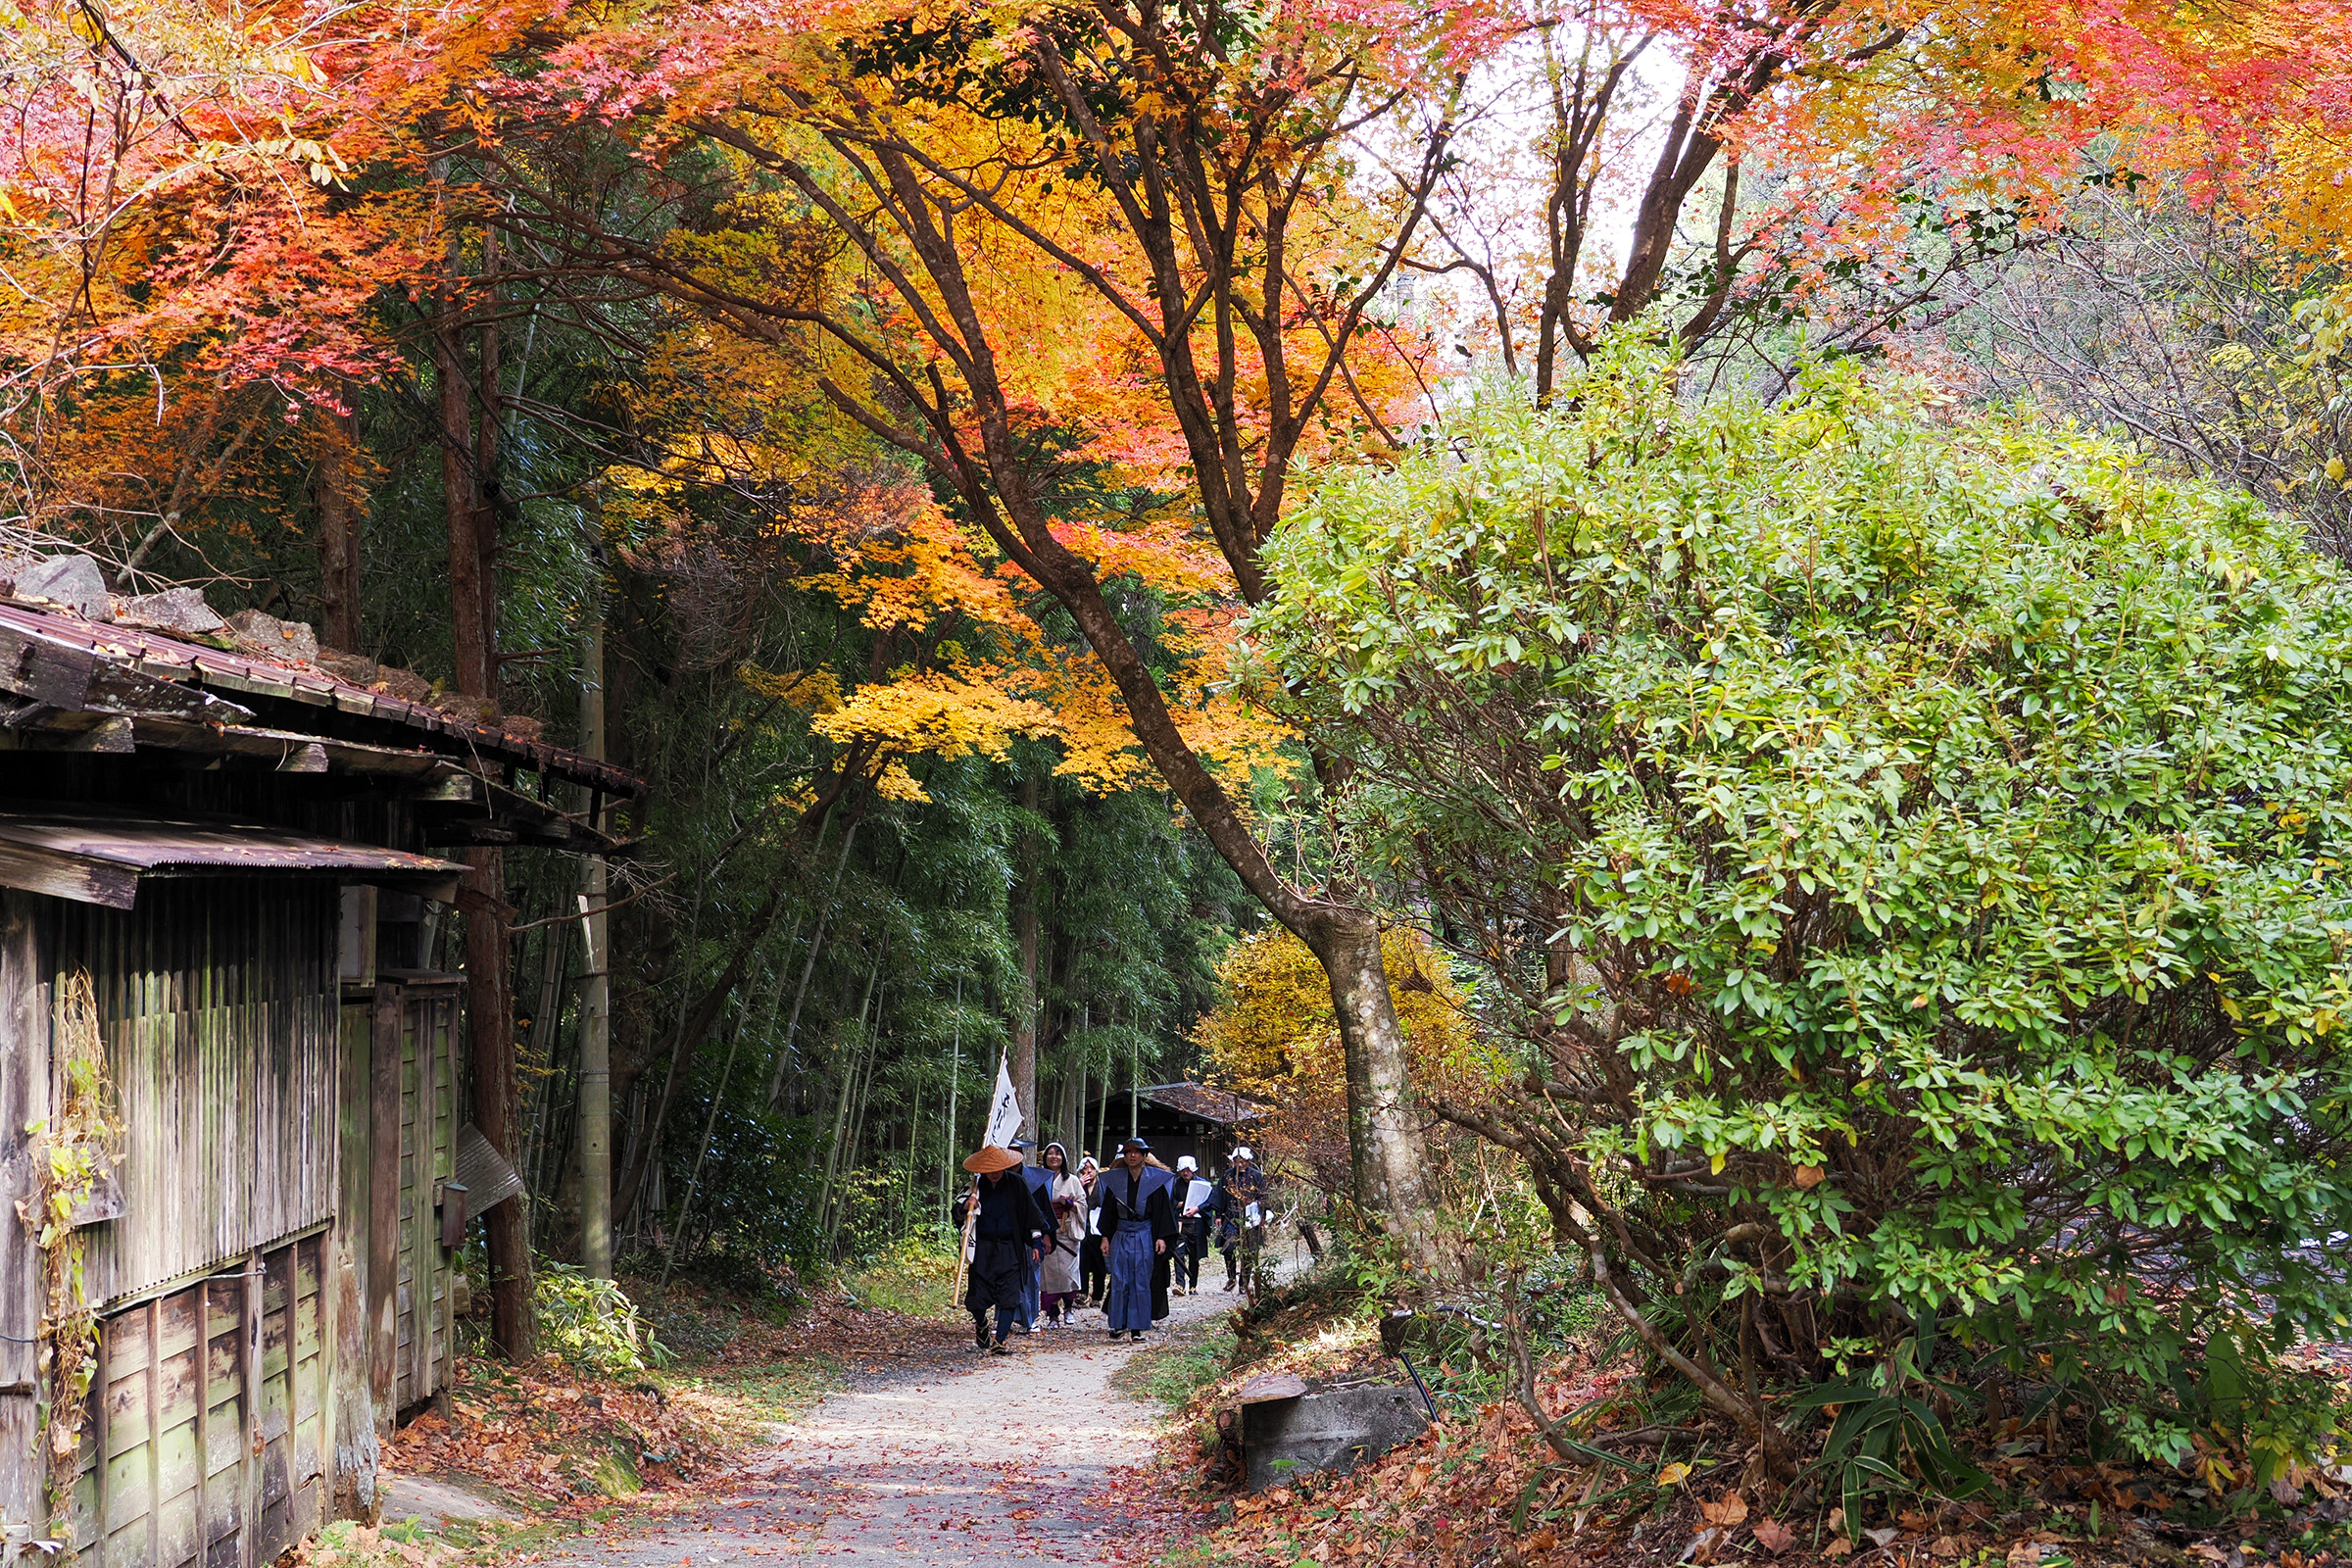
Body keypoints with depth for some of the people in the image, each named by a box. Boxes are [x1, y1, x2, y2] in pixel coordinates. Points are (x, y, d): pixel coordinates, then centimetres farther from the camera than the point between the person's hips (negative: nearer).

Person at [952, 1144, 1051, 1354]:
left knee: (1009, 1297, -7)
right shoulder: (977, 1186, 0)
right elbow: (958, 1214, -3)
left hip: (1010, 1249, 0)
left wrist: (1037, 1241, 4)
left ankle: (1000, 1341, -2)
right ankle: (981, 1324, 32)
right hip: (983, 1249, 0)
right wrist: (965, 1207, -25)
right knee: (977, 1299, 0)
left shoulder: (1016, 1184, -1)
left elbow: (1031, 1212, 7)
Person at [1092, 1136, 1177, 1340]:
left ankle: (1137, 1327, 3)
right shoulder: (1114, 1181, 6)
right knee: (1119, 1281, 1)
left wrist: (1162, 1237, -9)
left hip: (1145, 1237, -2)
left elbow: (1162, 1210, -1)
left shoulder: (1155, 1180, -1)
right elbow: (1107, 1210, 10)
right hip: (1121, 1236, 2)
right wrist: (1105, 1236, 4)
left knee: (1141, 1282, -1)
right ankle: (1118, 1323, 9)